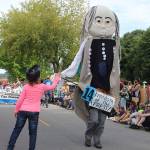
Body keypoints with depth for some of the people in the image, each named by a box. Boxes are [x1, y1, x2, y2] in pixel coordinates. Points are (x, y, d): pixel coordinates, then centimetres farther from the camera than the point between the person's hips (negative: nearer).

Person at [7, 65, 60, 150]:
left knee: (17, 130, 11)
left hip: (23, 111, 2)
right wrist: (57, 78, 30)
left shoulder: (26, 87, -1)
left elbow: (20, 100, 0)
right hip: (34, 112, -2)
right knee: (33, 133, 7)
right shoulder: (42, 86, -4)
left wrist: (16, 110, 11)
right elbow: (52, 87, 14)